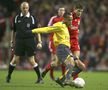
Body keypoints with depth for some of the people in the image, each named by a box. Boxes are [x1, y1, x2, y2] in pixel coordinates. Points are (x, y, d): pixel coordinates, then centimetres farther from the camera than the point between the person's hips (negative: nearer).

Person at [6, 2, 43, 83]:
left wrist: (39, 42, -3)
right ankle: (8, 76, 16)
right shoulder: (17, 18, 5)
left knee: (32, 61, -3)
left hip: (30, 41, -2)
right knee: (15, 60, 0)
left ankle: (40, 77, 8)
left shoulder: (32, 18, 0)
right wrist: (12, 41, 13)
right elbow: (14, 31, 13)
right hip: (19, 41, 2)